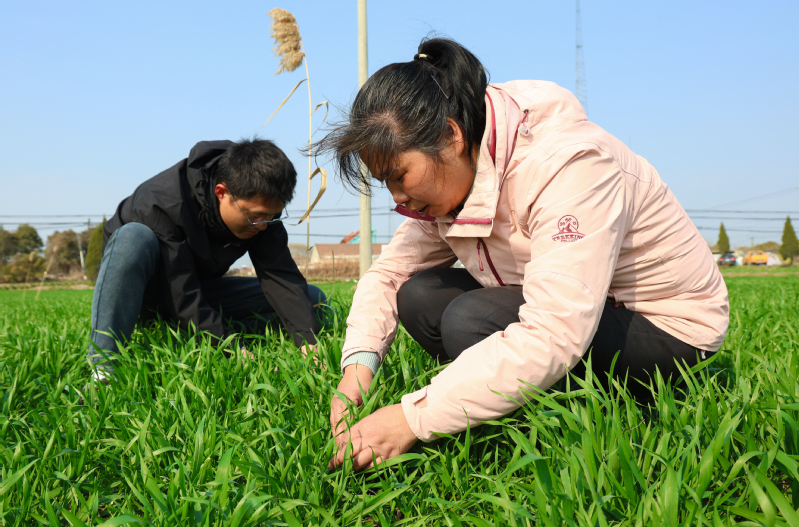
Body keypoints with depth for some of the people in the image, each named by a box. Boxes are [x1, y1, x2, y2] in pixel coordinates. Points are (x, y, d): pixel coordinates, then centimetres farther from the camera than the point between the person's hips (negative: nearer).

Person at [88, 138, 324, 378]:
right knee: (134, 237, -40)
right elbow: (182, 297, -36)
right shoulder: (162, 202, -33)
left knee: (313, 298, -9)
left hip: (199, 289, 5)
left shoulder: (261, 205, -17)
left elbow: (281, 276, -23)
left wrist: (308, 342, -36)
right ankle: (102, 369, -35)